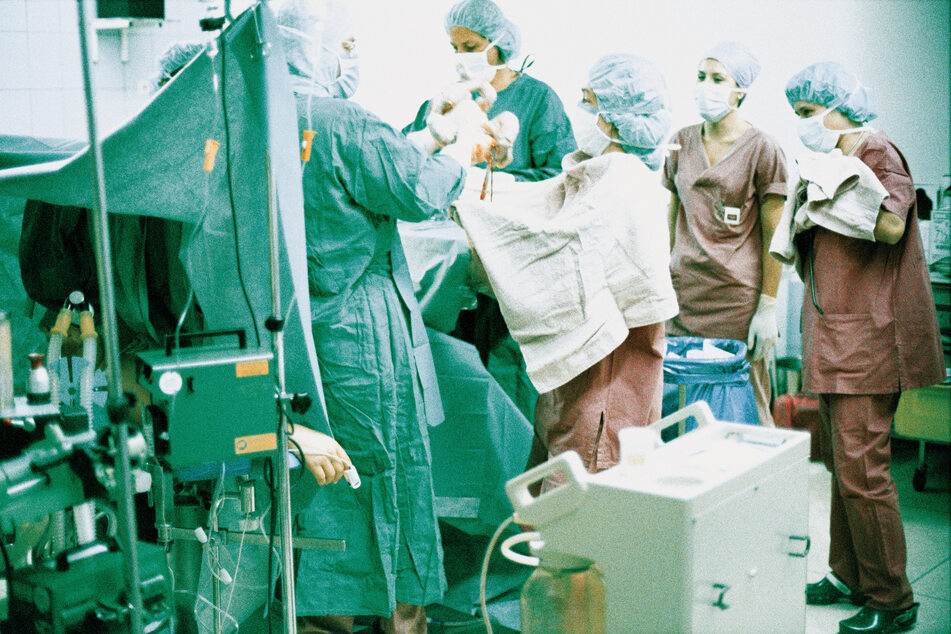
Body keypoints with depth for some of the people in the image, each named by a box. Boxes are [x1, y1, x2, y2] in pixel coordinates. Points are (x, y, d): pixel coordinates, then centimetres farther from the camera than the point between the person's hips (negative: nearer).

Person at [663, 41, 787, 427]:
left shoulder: (761, 148, -3)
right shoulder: (682, 142, 11)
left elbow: (774, 237, -4)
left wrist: (768, 308, -7)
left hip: (738, 298, -4)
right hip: (683, 294, 4)